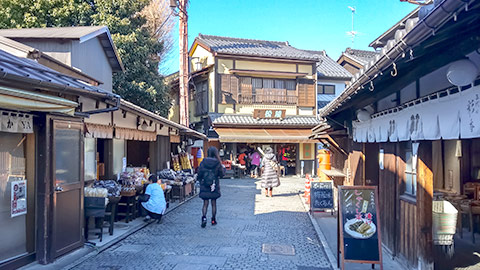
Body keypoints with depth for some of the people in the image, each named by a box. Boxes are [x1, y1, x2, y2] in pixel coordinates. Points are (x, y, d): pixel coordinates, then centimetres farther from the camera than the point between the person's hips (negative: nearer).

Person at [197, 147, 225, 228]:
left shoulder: (203, 162, -5)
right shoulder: (217, 163, -8)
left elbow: (199, 175, -3)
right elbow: (222, 174, -1)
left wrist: (200, 181, 14)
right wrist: (223, 168, 17)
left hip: (204, 186, 1)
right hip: (214, 186, 0)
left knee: (205, 203, 7)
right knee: (213, 203, 12)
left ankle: (204, 217, -13)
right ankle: (213, 220, 20)